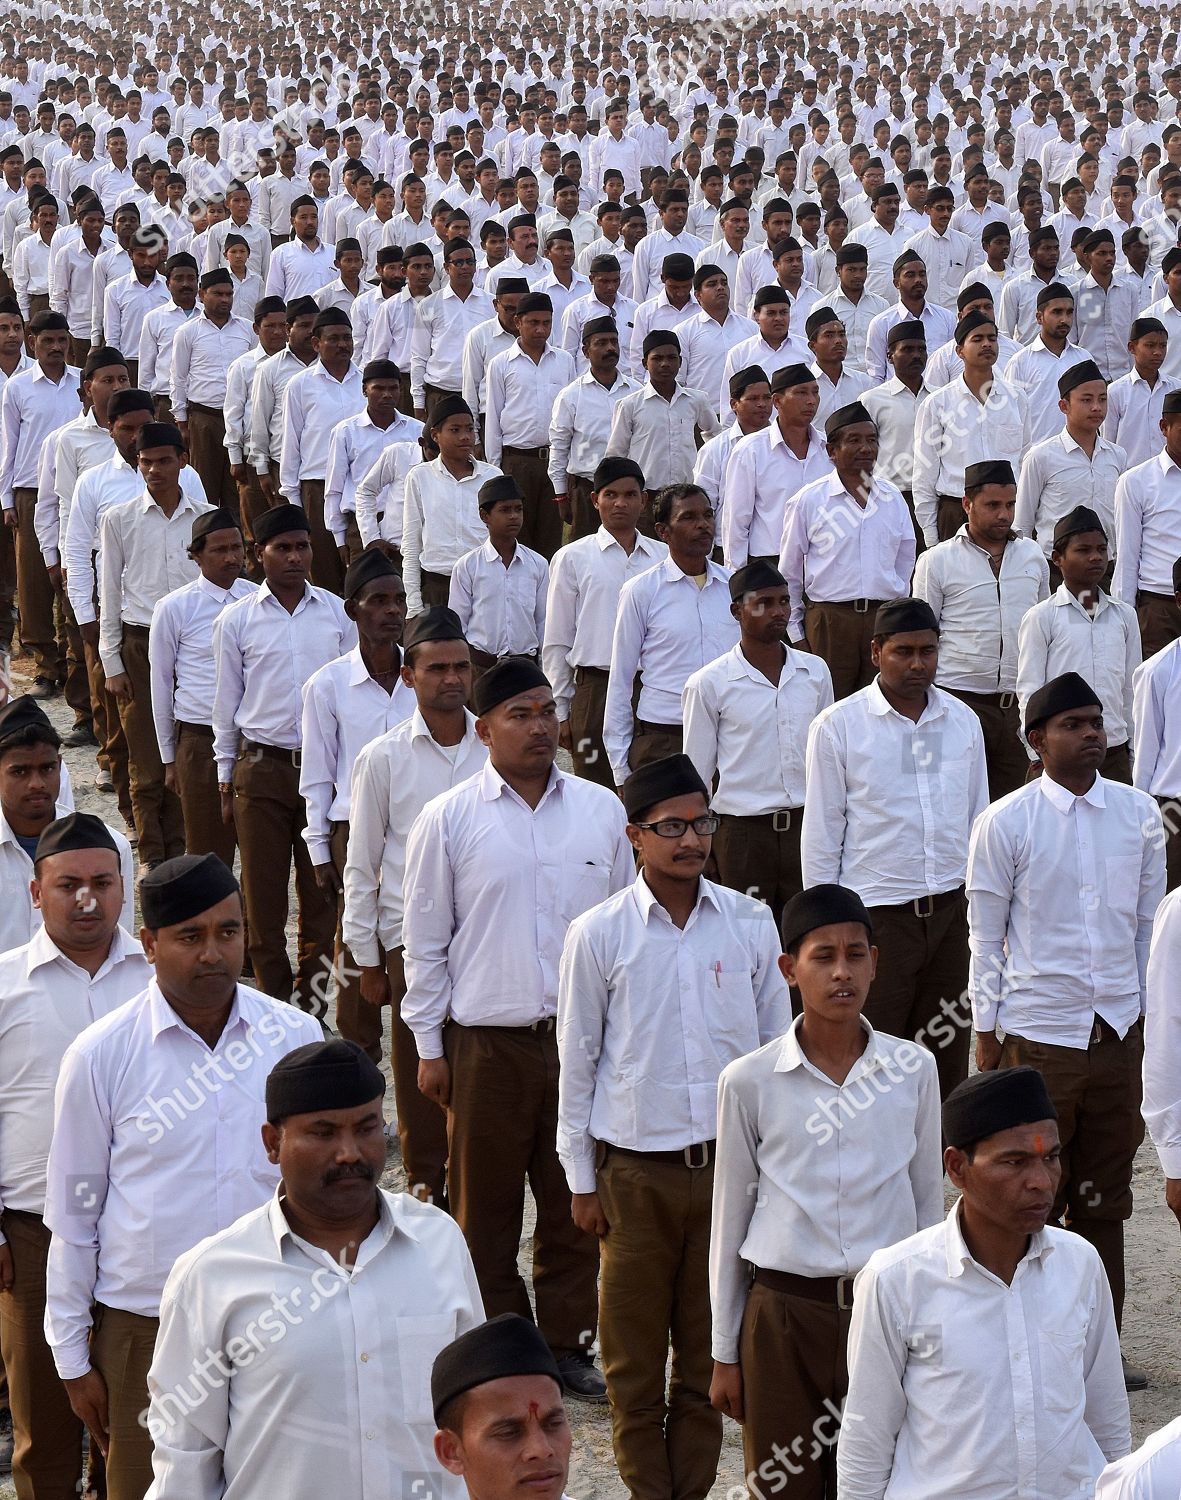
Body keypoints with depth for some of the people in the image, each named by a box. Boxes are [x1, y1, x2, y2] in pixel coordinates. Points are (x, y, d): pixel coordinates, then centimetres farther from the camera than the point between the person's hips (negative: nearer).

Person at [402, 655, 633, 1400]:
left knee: (575, 1199, 9)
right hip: (487, 1039, -2)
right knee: (486, 1204, 8)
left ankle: (568, 1340, 23)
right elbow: (425, 941, 2)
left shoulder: (602, 810, 4)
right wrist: (430, 1045, 0)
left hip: (583, 1032, 2)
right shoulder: (449, 820, -2)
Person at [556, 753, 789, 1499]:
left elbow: (777, 1044, 8)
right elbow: (577, 1061, 1)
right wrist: (582, 1177, 2)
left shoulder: (750, 923, 0)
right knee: (634, 1351, 7)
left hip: (729, 1160, 2)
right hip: (637, 1169, -1)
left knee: (710, 1348, 10)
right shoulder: (599, 934, -6)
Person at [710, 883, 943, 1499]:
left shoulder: (913, 1069, 1)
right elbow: (730, 1219, 4)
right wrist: (725, 1353, 7)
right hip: (783, 1314, -1)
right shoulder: (749, 1082, -4)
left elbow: (927, 1200, 10)